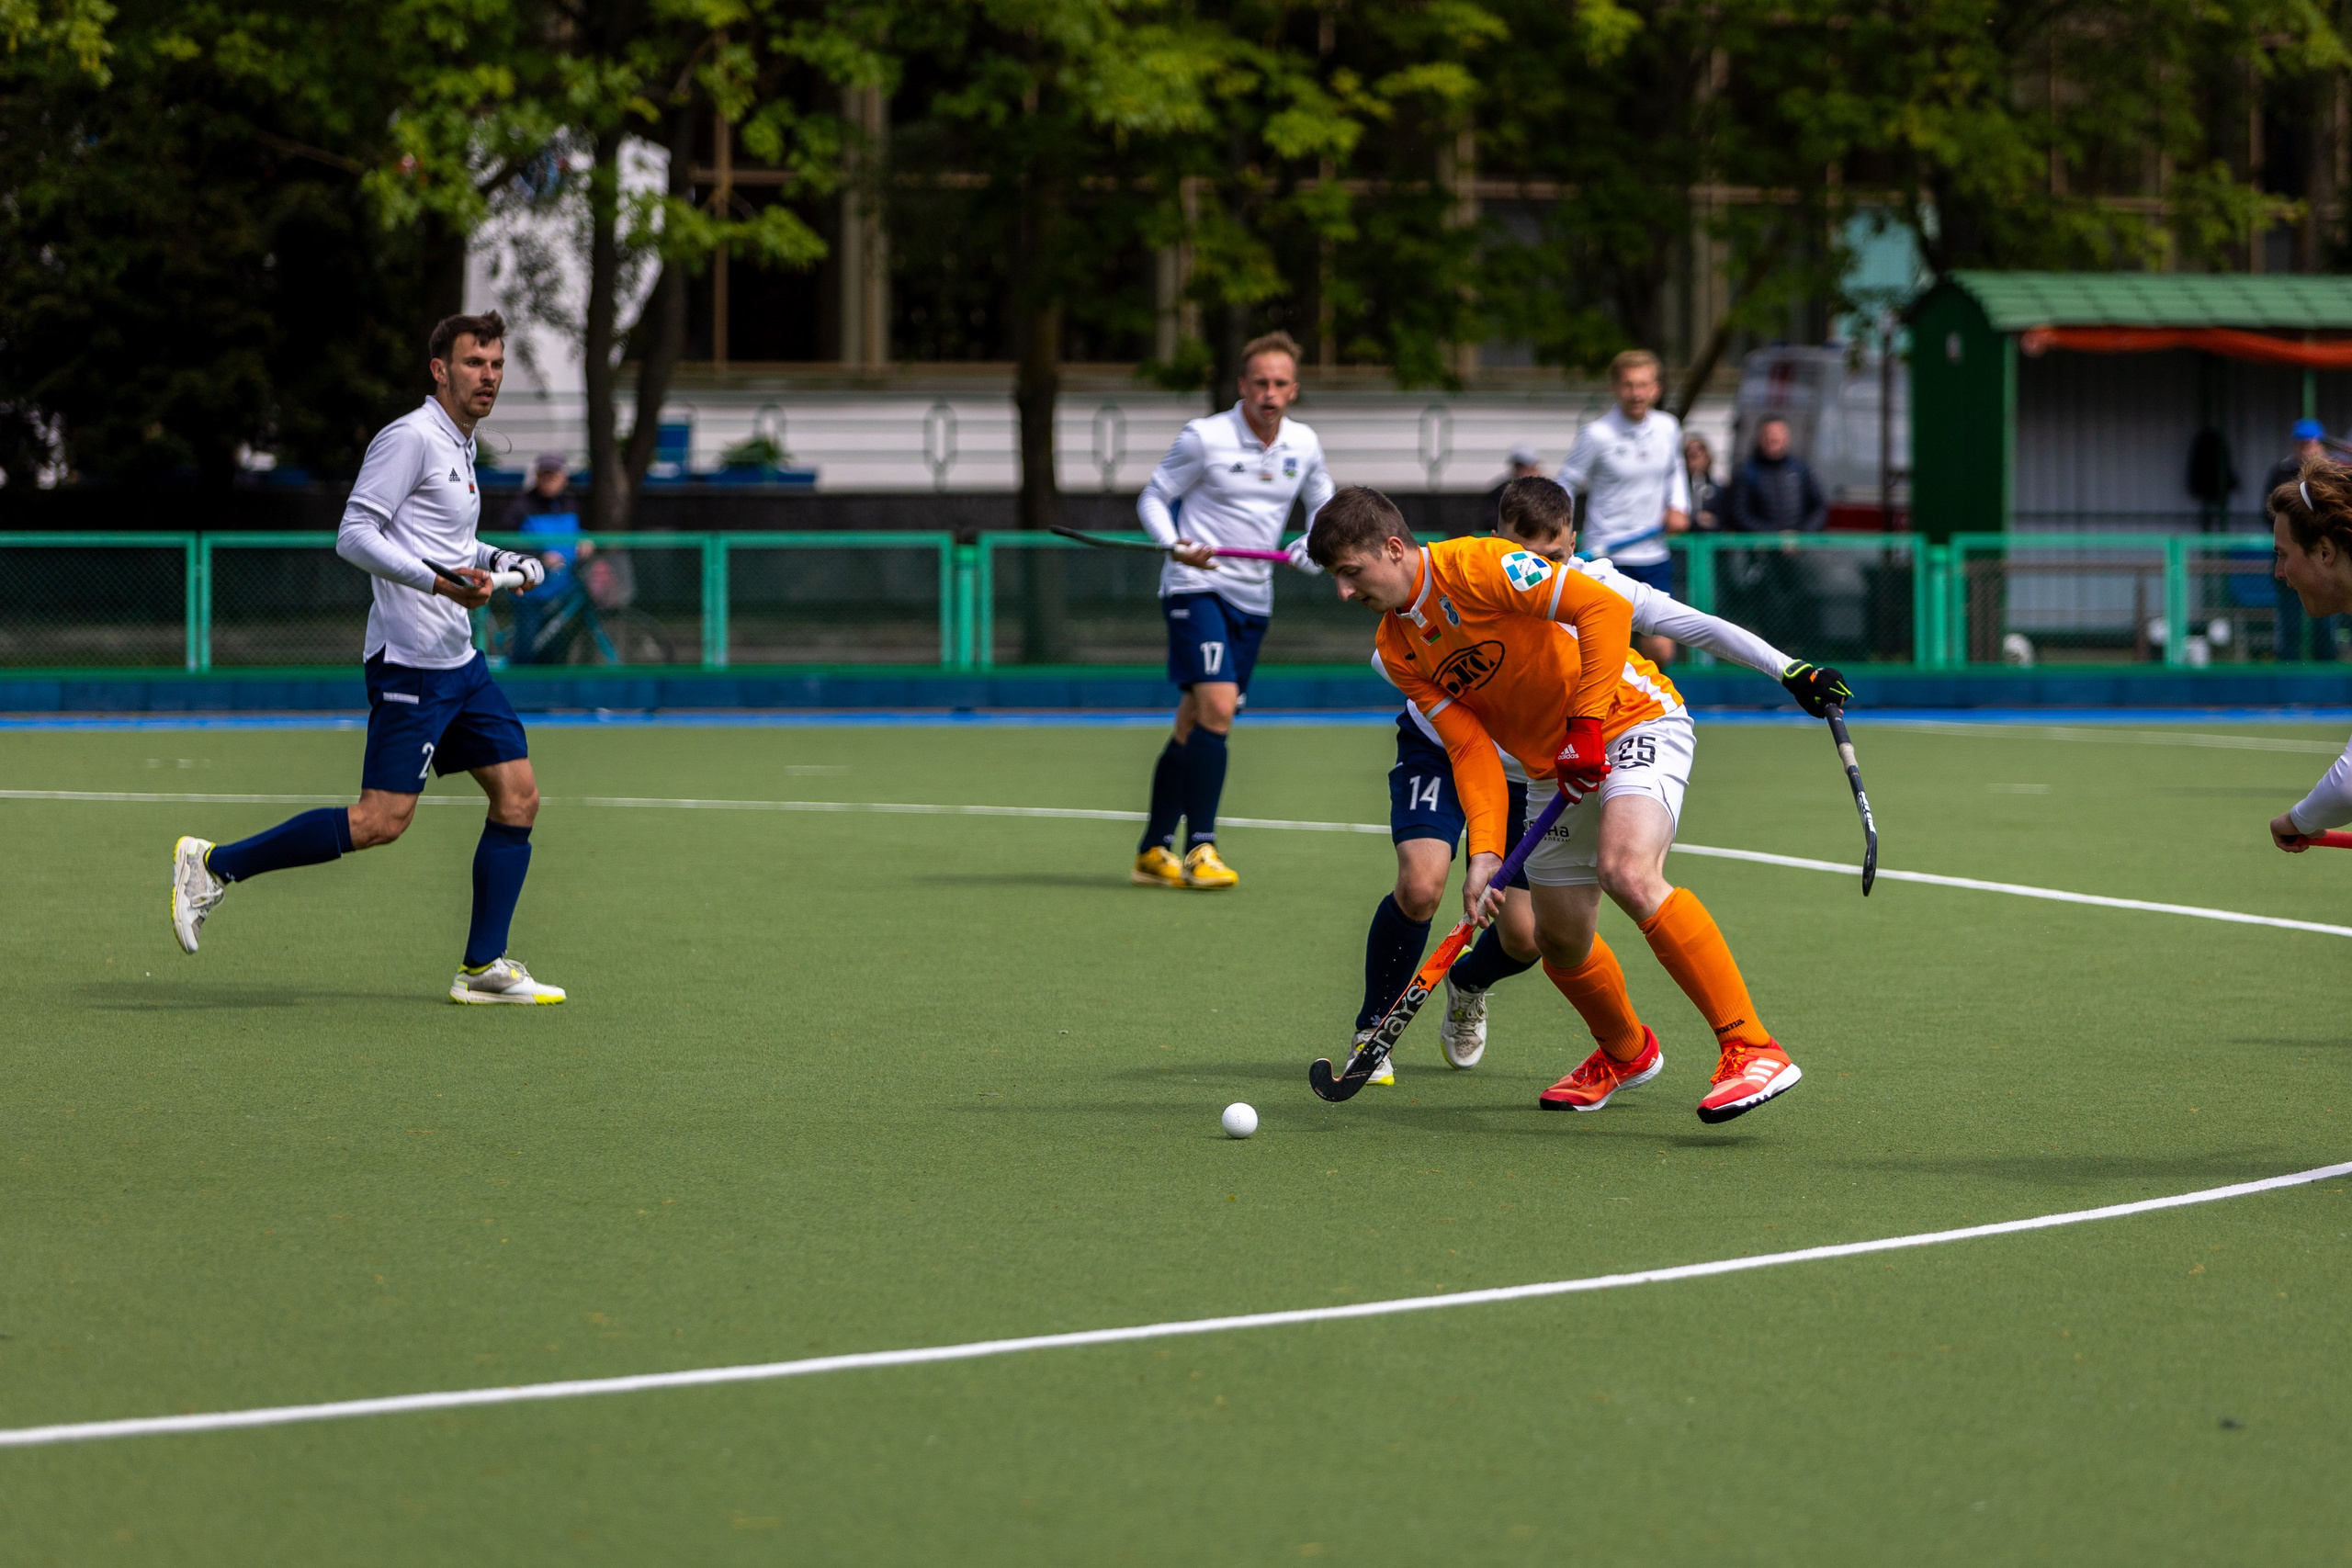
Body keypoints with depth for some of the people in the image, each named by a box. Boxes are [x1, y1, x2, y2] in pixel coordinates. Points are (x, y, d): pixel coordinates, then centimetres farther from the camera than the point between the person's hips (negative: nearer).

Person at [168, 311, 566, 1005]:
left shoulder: (459, 448, 18)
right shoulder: (410, 438, -11)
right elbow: (354, 535, -17)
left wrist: (502, 563, 16)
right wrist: (437, 579, -27)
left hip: (460, 661, 10)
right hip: (411, 661, -10)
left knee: (518, 797, 4)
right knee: (382, 819, -14)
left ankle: (483, 968, 9)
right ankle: (214, 865, -5)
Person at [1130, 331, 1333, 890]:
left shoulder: (1303, 445, 5)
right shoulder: (1204, 437, -10)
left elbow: (1322, 505, 22)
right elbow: (1153, 497, -3)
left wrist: (1311, 548, 1)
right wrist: (1175, 545, -21)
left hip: (1251, 598, 6)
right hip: (1197, 586, -6)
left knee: (1194, 725, 10)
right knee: (1216, 708, -22)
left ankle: (1154, 852, 18)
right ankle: (1200, 849, -20)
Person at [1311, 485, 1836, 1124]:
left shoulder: (1474, 567, -19)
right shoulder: (1398, 651, 3)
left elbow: (1605, 607, -25)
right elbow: (1470, 747, -2)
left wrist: (1586, 723, -27)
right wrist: (1485, 851, -16)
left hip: (1636, 719, -8)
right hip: (1552, 770, 8)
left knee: (1627, 871, -32)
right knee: (1561, 941, 10)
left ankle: (1754, 1051, -29)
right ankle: (1626, 1052, 42)